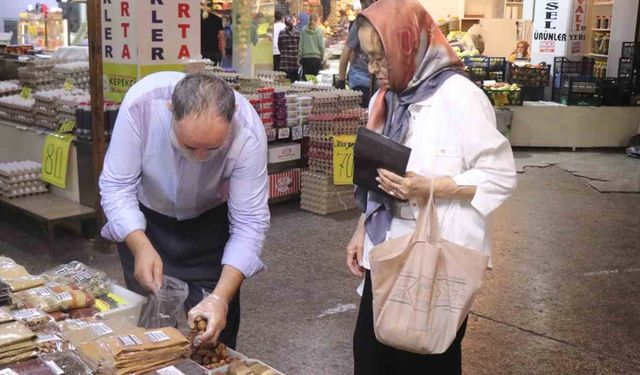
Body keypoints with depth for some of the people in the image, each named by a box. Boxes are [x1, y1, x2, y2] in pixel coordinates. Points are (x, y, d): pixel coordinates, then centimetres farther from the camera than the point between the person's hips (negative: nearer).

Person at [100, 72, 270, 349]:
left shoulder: (248, 133, -32)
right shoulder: (141, 101, -32)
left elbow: (250, 223, -27)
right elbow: (116, 186, -23)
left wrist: (220, 298, -38)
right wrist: (141, 247, -37)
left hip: (211, 220, 0)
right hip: (143, 219, 0)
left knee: (216, 330, 0)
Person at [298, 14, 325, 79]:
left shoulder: (303, 30, 1)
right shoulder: (319, 31, -3)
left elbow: (300, 45, 1)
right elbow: (321, 45, -2)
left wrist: (300, 56, 7)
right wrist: (322, 57, 8)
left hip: (305, 57, 1)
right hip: (316, 57, -1)